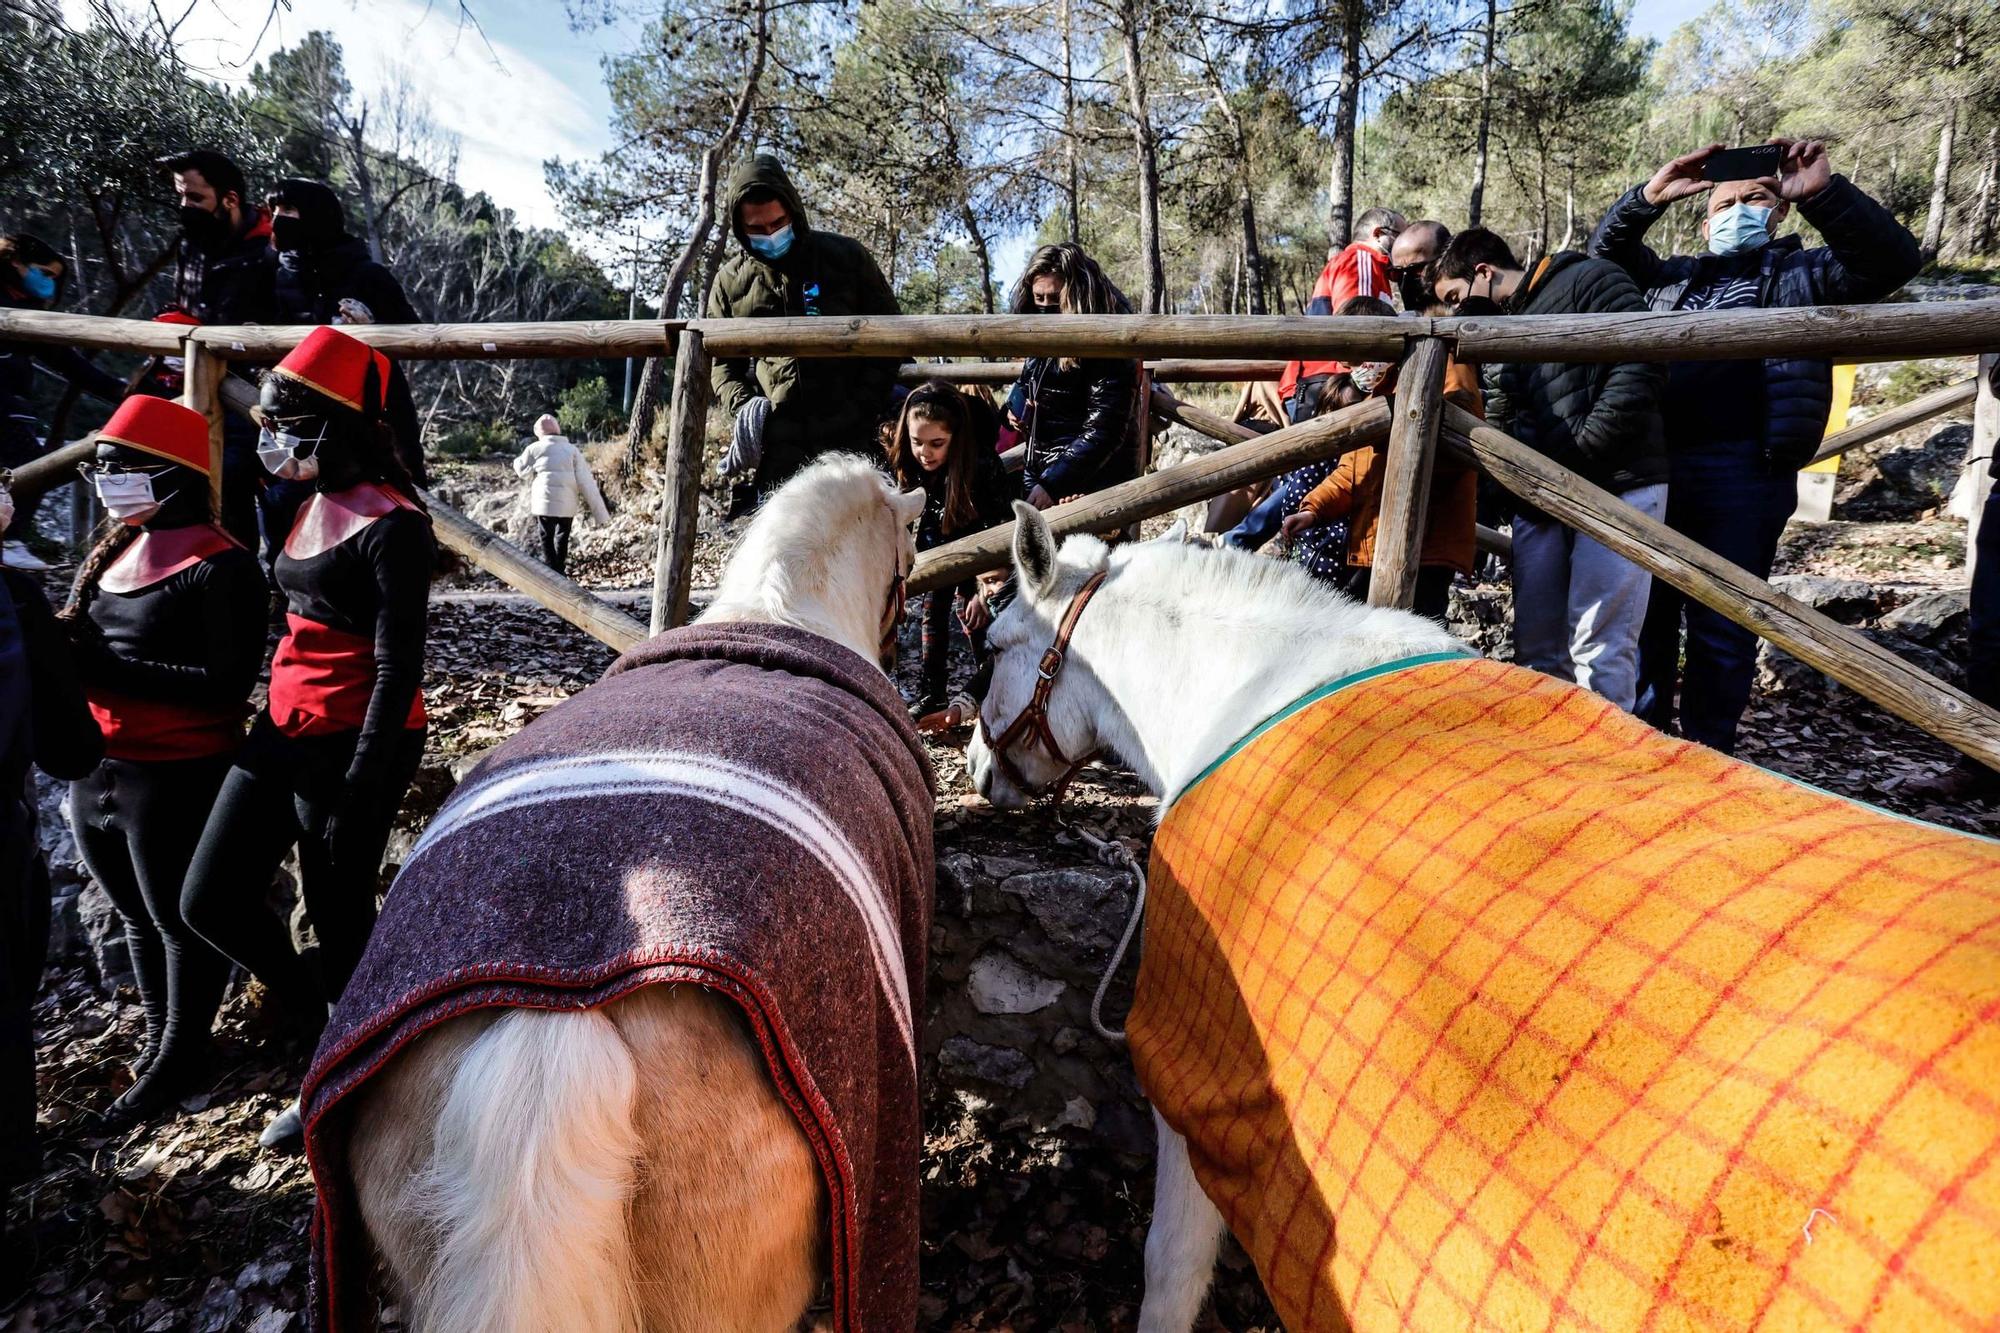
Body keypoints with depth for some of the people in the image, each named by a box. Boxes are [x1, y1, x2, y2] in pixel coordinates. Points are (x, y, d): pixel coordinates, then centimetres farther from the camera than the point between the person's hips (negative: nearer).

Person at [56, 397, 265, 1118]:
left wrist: (108, 668, -24)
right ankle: (158, 1034, 41)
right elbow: (85, 640, 19)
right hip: (93, 773, 8)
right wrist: (66, 650, -4)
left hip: (177, 781, -8)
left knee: (183, 921, 9)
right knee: (138, 916, 22)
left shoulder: (220, 566, -17)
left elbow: (227, 684, -21)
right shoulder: (116, 549, 9)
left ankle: (179, 1057, 27)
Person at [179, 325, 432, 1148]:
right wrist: (277, 729, 21)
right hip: (285, 731, 9)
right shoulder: (314, 507, 12)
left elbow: (398, 669, -18)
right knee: (211, 902, 13)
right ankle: (316, 1017, 36)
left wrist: (359, 790, -19)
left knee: (340, 921, 6)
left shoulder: (391, 524, -16)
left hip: (356, 741, -9)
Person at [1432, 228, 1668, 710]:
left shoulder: (1588, 282, -2)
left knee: (1598, 646, -9)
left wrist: (1576, 454, -15)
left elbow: (1642, 369, -13)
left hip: (1616, 486, -7)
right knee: (1537, 648, 8)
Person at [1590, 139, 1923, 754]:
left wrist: (1825, 193, -16)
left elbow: (1892, 258, -4)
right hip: (1653, 466, 4)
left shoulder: (1802, 272, 11)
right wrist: (1648, 197, 0)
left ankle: (1707, 759, 10)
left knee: (1721, 628, 0)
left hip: (1741, 474, -4)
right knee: (1645, 612, 10)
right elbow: (1607, 252, 19)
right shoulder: (1674, 276, 23)